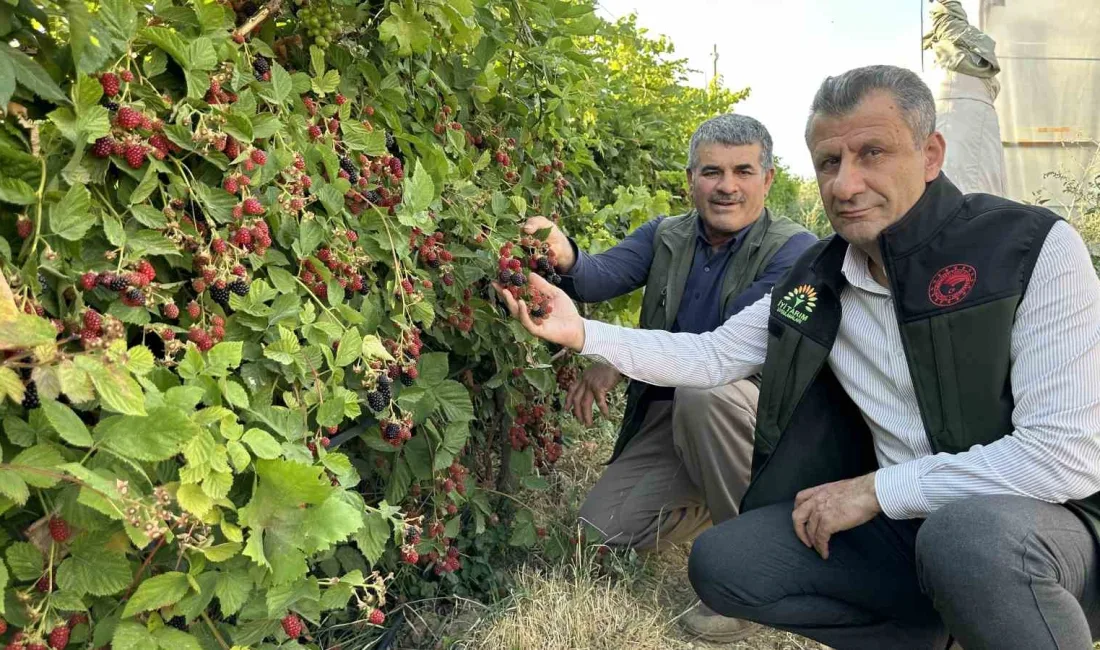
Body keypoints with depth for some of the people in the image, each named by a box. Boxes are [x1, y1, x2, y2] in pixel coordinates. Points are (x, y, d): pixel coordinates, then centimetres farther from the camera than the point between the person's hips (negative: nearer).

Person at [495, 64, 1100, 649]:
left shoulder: (1033, 247, -15)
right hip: (901, 523, 6)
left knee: (971, 534, -38)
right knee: (718, 562, -8)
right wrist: (583, 333, -5)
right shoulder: (817, 283, 2)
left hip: (1035, 520, -5)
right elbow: (711, 355, 7)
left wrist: (876, 488, -18)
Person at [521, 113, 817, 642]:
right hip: (669, 416, 5)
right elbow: (605, 275, -16)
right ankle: (713, 500, 23)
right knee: (603, 528, -5)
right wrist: (567, 258, -40)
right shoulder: (665, 237, 4)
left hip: (758, 411, -5)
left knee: (702, 389, -37)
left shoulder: (794, 250, -13)